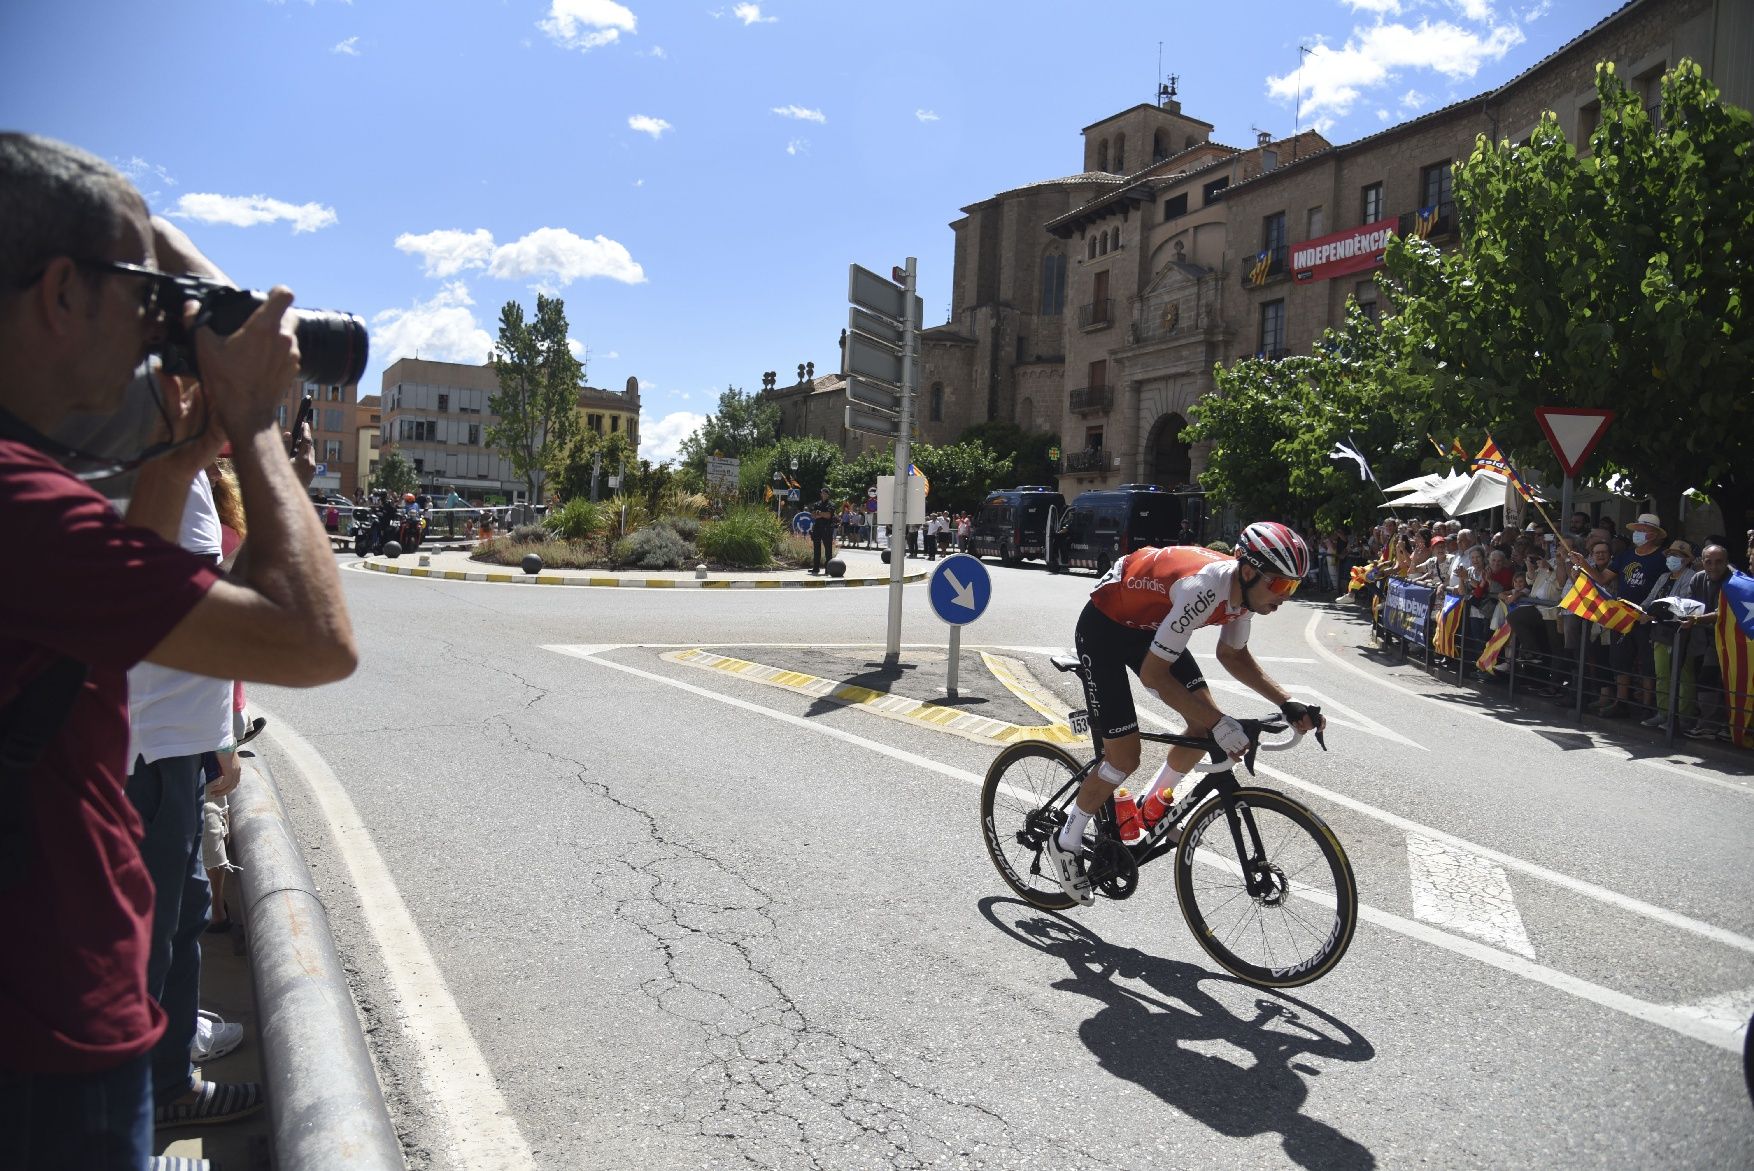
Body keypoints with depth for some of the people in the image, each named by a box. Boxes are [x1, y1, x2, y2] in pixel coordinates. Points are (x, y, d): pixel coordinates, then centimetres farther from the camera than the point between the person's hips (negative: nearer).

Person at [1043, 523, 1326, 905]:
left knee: (1205, 723, -1)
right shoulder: (1204, 587, -37)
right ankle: (1065, 844, 14)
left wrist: (1287, 703, -5)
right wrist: (1219, 724, -35)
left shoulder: (1243, 588, -12)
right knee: (1124, 758, -7)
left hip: (1148, 626, 8)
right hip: (1103, 629, -8)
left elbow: (1233, 655, 6)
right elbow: (1154, 674, -34)